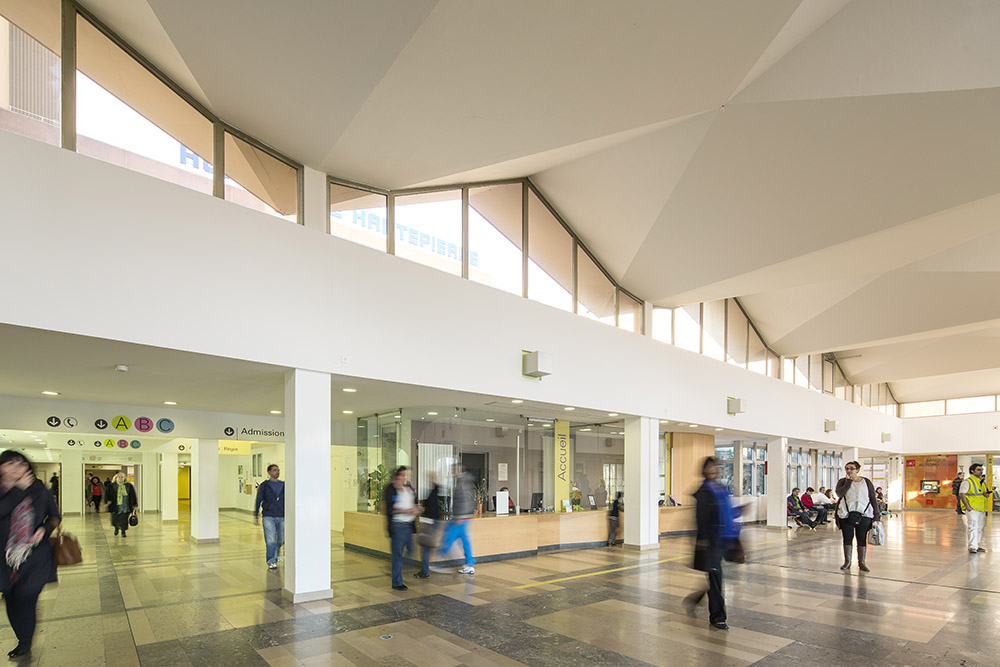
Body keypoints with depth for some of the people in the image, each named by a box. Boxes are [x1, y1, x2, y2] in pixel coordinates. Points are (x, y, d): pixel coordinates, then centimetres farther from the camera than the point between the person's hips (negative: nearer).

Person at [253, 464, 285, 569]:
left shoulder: (283, 485, 8)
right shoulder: (264, 486, 1)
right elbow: (258, 501, 2)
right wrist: (256, 516, -2)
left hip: (282, 517, 3)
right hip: (268, 517, -3)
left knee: (281, 539, 12)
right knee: (270, 540, -7)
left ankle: (277, 553, 41)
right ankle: (271, 562, 2)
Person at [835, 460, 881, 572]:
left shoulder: (866, 482, 7)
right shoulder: (842, 481, 7)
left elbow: (873, 498, 7)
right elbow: (839, 493, -12)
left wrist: (877, 514, 1)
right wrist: (849, 482, -12)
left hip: (864, 514, 0)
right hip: (846, 514, 0)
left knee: (862, 539, 3)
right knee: (847, 538, 5)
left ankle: (862, 562, 12)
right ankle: (847, 562, 15)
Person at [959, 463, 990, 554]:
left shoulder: (983, 482, 16)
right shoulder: (968, 482, -9)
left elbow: (987, 494, 24)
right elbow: (961, 494, -13)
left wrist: (986, 494, -1)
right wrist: (967, 506, -19)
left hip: (982, 509, 8)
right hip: (972, 509, -8)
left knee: (979, 528, 12)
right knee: (973, 527, -10)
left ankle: (976, 545, 22)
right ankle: (972, 547, -9)